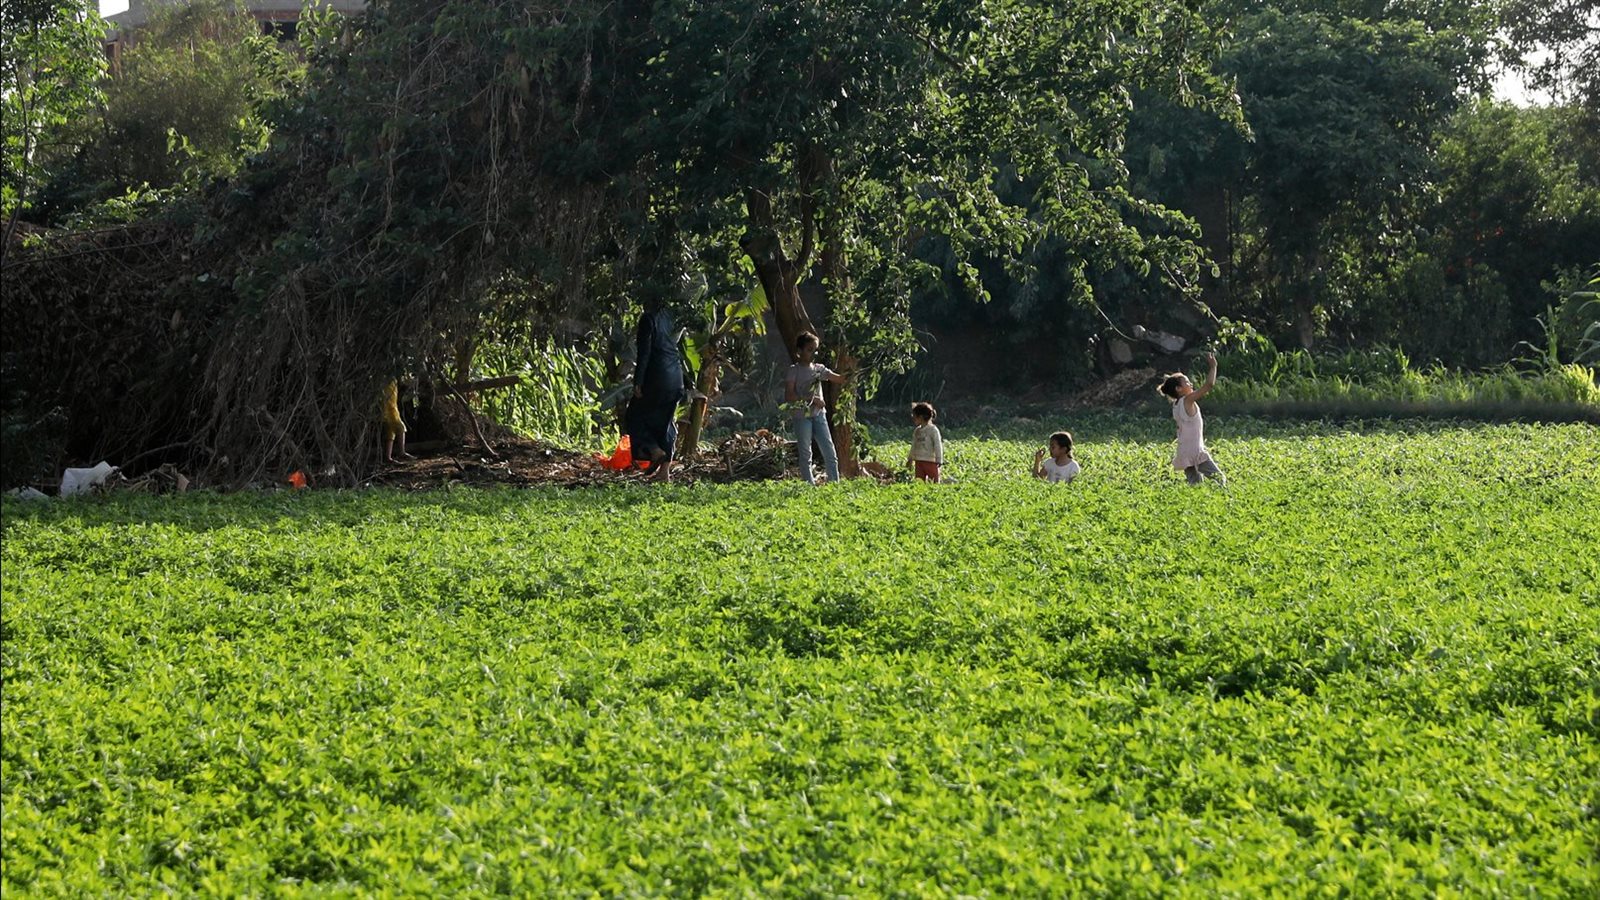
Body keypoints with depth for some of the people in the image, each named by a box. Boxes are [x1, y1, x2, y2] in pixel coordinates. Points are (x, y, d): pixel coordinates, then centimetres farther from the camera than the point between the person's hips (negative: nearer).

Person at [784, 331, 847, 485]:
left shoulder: (819, 369, 11)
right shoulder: (794, 371, -4)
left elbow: (839, 379, 6)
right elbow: (788, 396, -13)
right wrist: (810, 399, -19)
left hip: (819, 415, 5)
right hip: (802, 416, -5)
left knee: (830, 453, -1)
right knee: (805, 455, 2)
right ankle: (810, 485, 6)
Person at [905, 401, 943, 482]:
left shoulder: (933, 430, -8)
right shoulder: (917, 431, 13)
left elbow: (938, 446, -10)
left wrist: (938, 460, -13)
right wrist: (910, 459, 23)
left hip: (930, 461, -7)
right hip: (919, 461, 7)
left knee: (934, 483, -5)